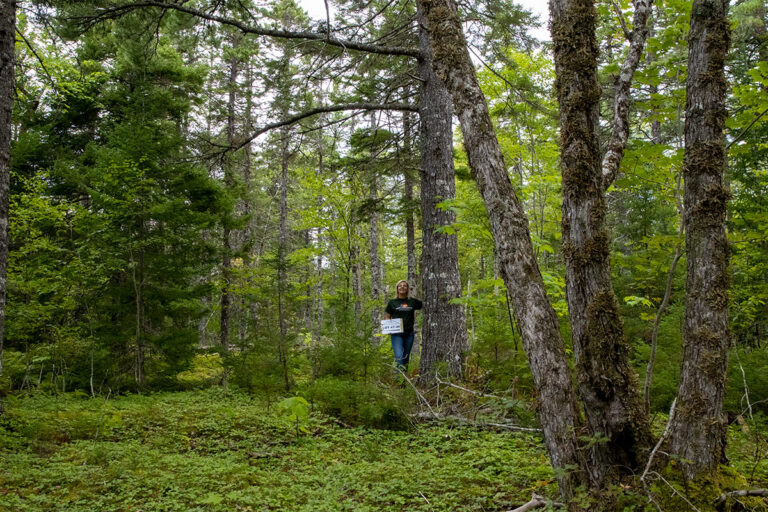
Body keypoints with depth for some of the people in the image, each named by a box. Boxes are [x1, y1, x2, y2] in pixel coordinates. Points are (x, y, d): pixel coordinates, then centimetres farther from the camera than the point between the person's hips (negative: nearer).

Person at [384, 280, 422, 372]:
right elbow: (388, 317, 9)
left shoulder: (412, 301, 8)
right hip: (396, 334, -3)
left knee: (406, 357, 8)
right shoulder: (392, 302, 5)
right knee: (399, 356, -18)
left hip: (409, 333, 3)